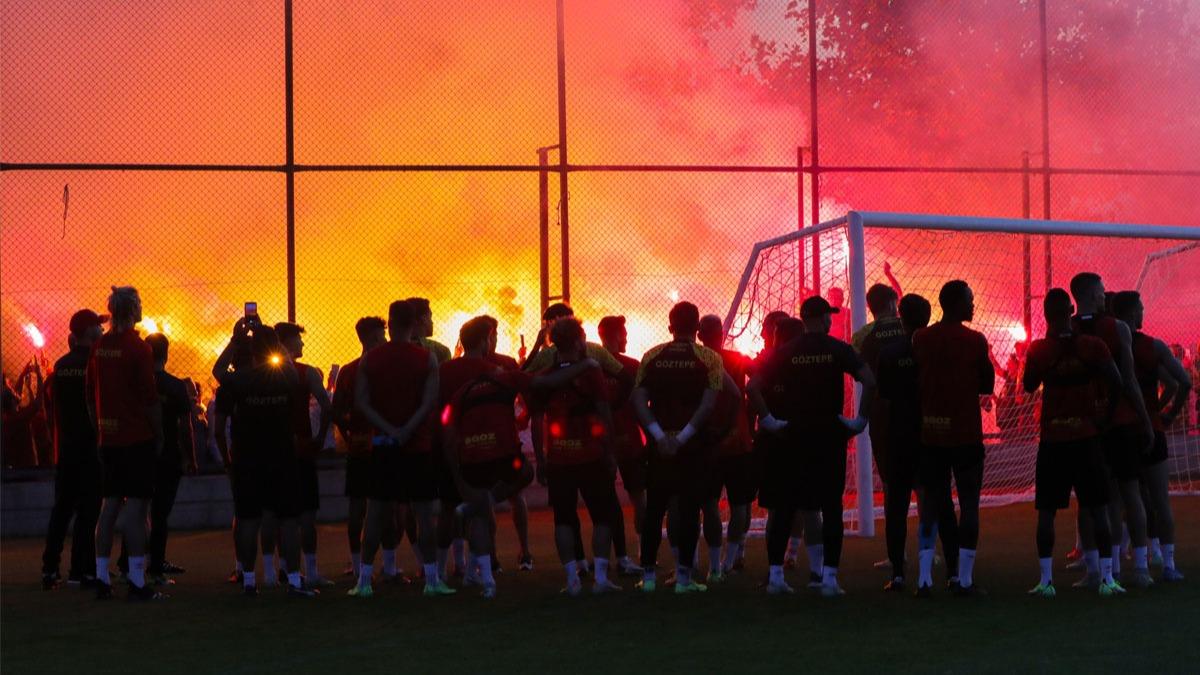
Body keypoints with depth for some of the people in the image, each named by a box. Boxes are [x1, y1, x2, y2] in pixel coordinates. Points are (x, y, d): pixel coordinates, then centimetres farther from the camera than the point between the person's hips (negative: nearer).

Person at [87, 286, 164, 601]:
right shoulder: (138, 347, -12)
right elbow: (150, 398, -13)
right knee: (136, 505, -6)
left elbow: (91, 395, 12)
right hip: (138, 438, -6)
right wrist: (159, 435, -4)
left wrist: (101, 429, 18)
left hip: (108, 437, 6)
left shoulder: (98, 347, 8)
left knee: (109, 504, 11)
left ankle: (102, 578, 13)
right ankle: (137, 582, -7)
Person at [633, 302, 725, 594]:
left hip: (660, 446, 2)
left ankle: (648, 575, 12)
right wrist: (684, 437, -13)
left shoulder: (652, 357, 5)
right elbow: (709, 403, -13)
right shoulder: (709, 359, -3)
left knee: (654, 509, 10)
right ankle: (683, 577, 1)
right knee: (689, 509, 2)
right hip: (695, 447, -2)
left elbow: (638, 399, -4)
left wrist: (659, 436, -9)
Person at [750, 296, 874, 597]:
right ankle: (829, 577, -1)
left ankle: (775, 575, 8)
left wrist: (767, 419, 0)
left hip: (793, 436, 2)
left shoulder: (784, 352, 2)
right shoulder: (838, 349, -2)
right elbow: (870, 381, -14)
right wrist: (861, 419, -6)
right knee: (831, 508, 2)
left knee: (785, 508, 7)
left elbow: (753, 386, -7)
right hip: (830, 436, -2)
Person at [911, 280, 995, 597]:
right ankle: (964, 578, 1)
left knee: (931, 501, 9)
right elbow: (987, 386, 0)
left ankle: (925, 578, 4)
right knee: (968, 503, 4)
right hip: (966, 435, -3)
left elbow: (915, 382, 6)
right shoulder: (975, 341, -8)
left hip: (930, 433, 3)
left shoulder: (921, 339, 1)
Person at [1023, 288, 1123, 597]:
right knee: (1097, 509, 6)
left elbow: (1029, 386, 8)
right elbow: (1116, 384, -9)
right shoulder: (1093, 346, -6)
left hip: (1052, 440, 0)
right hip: (1086, 436, 0)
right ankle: (1106, 578, 2)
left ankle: (1046, 580, 3)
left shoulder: (1038, 350, -7)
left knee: (1046, 511, 7)